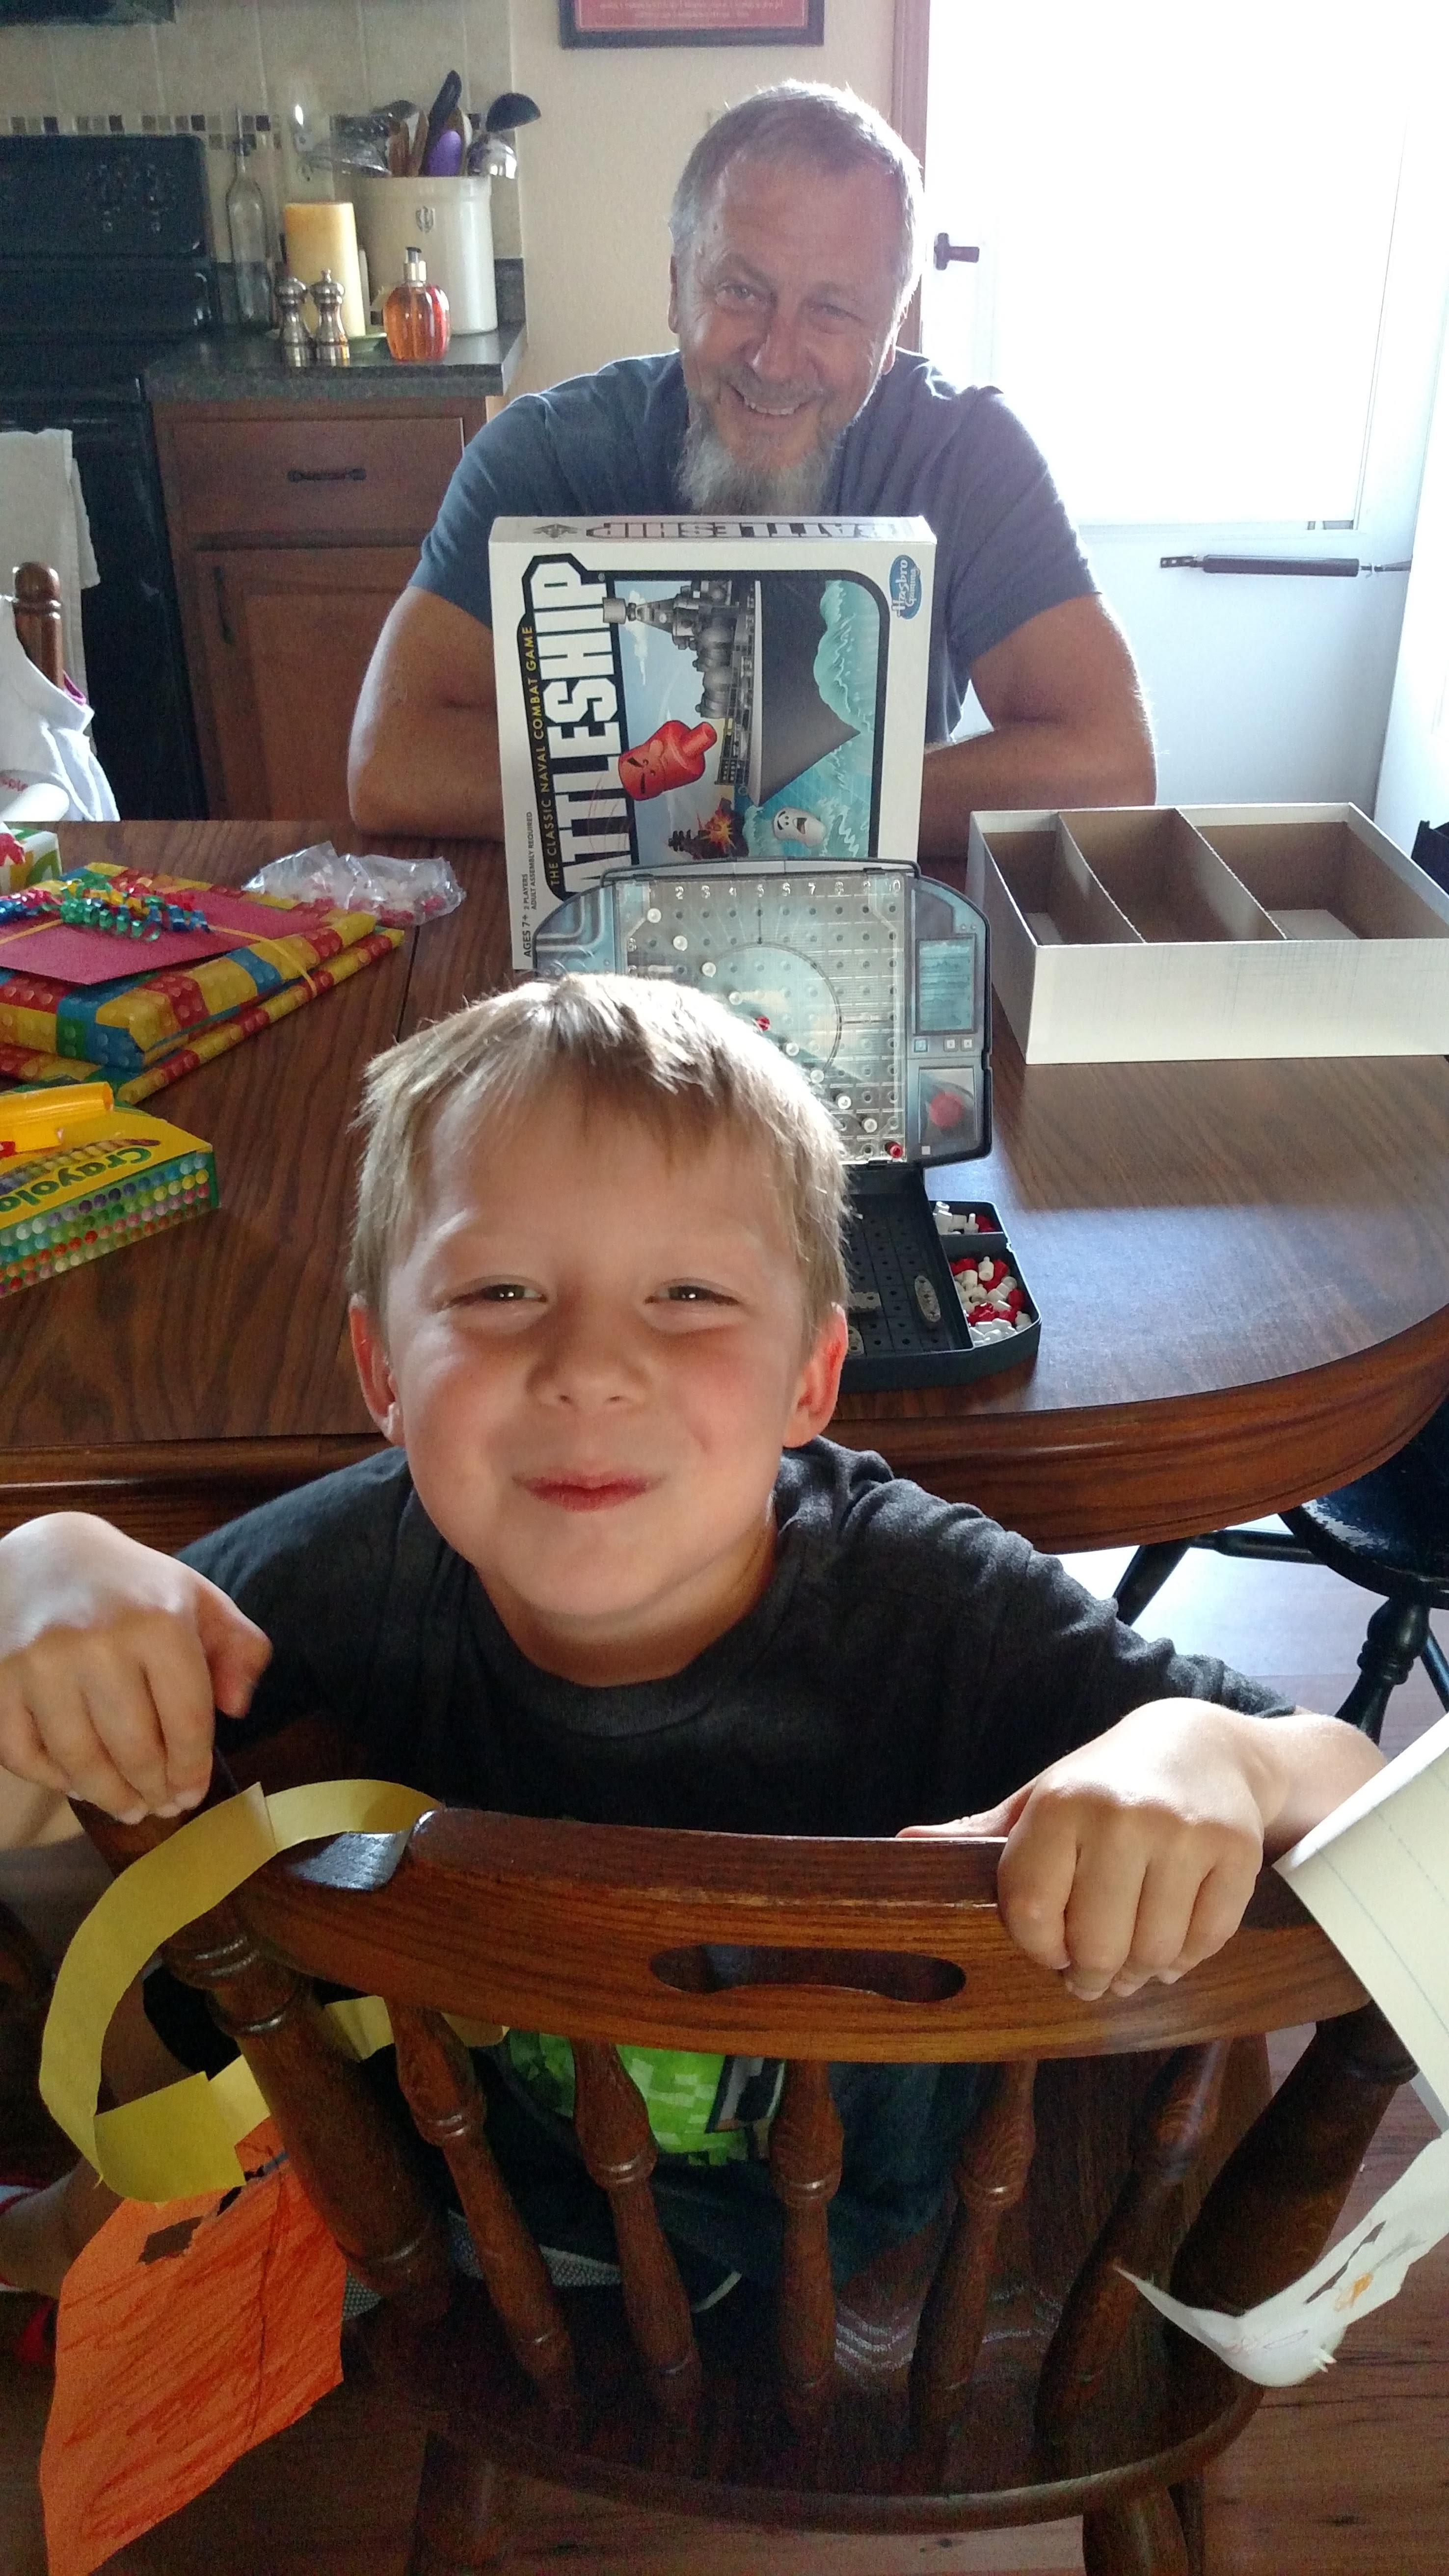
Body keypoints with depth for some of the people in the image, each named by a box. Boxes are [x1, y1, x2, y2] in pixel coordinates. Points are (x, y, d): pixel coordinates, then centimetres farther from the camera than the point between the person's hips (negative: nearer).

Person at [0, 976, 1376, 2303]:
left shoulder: (938, 1610, -30)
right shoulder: (361, 1567, -24)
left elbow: (1366, 1795, -23)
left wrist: (1208, 1755, -46)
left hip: (837, 2245, 1)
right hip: (468, 2156, 0)